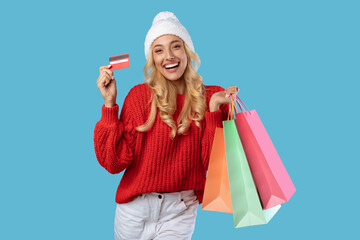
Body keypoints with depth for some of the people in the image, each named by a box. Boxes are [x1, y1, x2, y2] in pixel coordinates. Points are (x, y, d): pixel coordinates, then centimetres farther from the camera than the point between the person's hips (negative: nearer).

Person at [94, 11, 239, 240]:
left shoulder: (211, 98, -3)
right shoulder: (139, 95, -6)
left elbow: (212, 164, -8)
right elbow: (114, 162, -11)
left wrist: (214, 109, -16)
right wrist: (110, 104, -15)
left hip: (180, 213, 0)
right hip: (135, 209, 0)